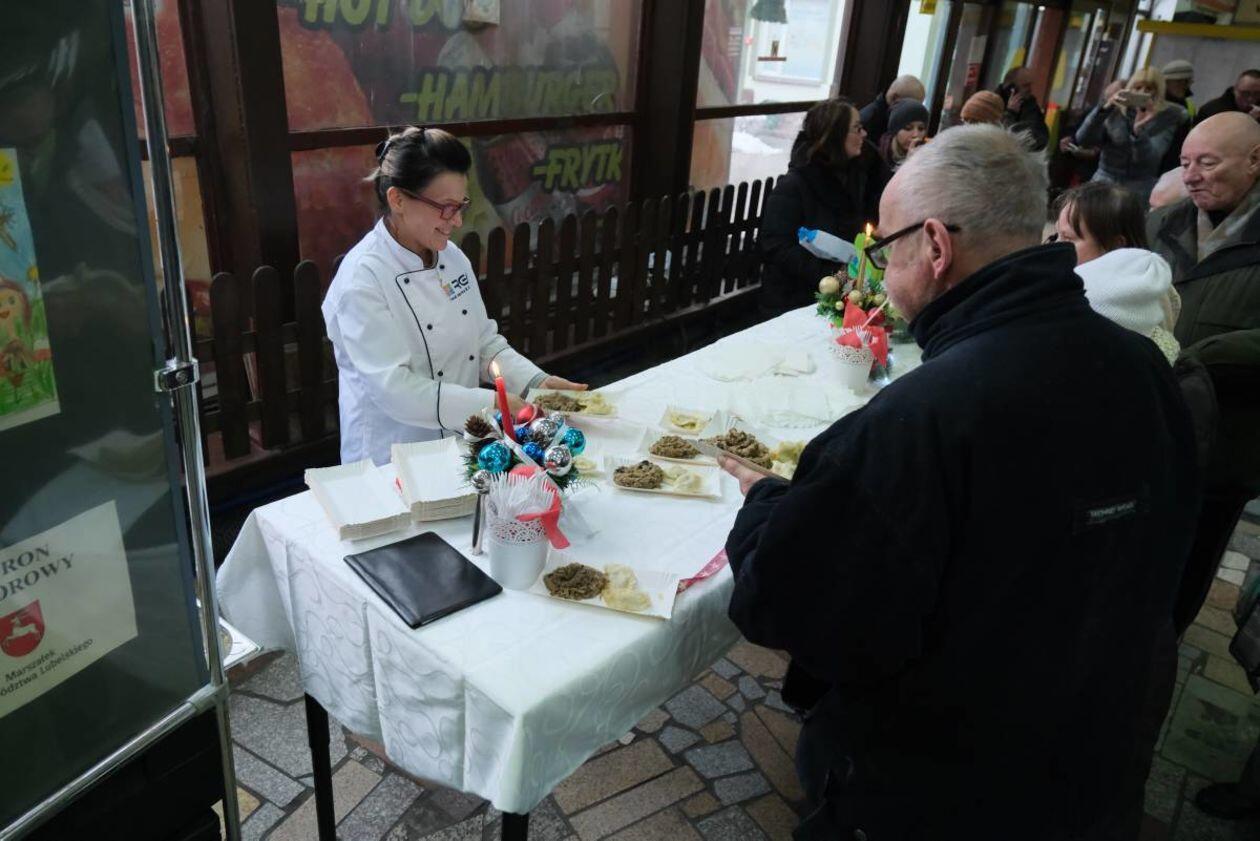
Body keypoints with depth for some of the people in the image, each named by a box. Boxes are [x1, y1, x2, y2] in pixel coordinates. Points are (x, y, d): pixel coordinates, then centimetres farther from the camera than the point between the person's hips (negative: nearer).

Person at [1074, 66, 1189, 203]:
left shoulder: (1166, 118, 1)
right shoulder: (1115, 111, 4)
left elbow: (1149, 159, -13)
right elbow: (1082, 139, -9)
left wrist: (1138, 130, -30)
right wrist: (1105, 107, -20)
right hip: (1104, 183, 2)